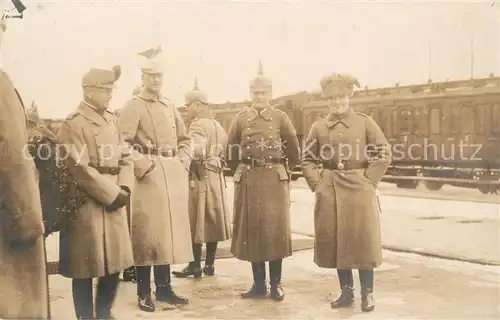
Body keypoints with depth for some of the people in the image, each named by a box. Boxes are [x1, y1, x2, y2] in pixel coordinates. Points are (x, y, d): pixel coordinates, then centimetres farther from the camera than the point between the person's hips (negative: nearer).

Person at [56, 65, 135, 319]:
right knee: (86, 267, 3)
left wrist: (124, 189, -6)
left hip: (114, 200, 8)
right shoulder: (73, 124, -12)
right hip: (88, 205, -7)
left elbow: (125, 157, 10)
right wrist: (112, 194, -16)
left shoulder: (111, 119, 12)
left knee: (115, 262, 14)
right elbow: (80, 169, -19)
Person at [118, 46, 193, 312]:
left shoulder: (170, 106, 18)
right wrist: (144, 166, -20)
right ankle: (144, 293, 5)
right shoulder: (133, 107, -3)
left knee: (169, 230, 10)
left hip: (173, 175, 7)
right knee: (147, 233, -4)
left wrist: (183, 162, 8)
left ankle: (164, 287, 20)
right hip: (148, 176, -6)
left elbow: (184, 139, 23)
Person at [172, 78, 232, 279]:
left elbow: (196, 151, -28)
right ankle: (209, 264, 17)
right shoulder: (217, 125, 16)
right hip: (216, 177, 9)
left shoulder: (198, 125, -12)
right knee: (212, 220, 10)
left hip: (200, 178, -9)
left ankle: (195, 266, 2)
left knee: (196, 222, -2)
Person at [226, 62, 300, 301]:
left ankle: (276, 283, 11)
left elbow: (293, 151, 9)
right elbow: (231, 151, 12)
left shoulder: (281, 118, 2)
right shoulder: (240, 119, 6)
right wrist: (242, 172, 12)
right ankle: (259, 284, 14)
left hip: (275, 179, -1)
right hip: (248, 181, 2)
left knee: (276, 230, 0)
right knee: (251, 230, 4)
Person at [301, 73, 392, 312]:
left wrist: (368, 181, -6)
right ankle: (346, 292, 19)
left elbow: (384, 154, 0)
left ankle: (367, 293, 13)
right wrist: (317, 185, 0)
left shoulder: (365, 123, 0)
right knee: (336, 242, 7)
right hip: (329, 192, 2)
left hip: (359, 190, -2)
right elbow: (307, 159, 11)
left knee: (363, 241, 1)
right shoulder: (318, 127, 5)